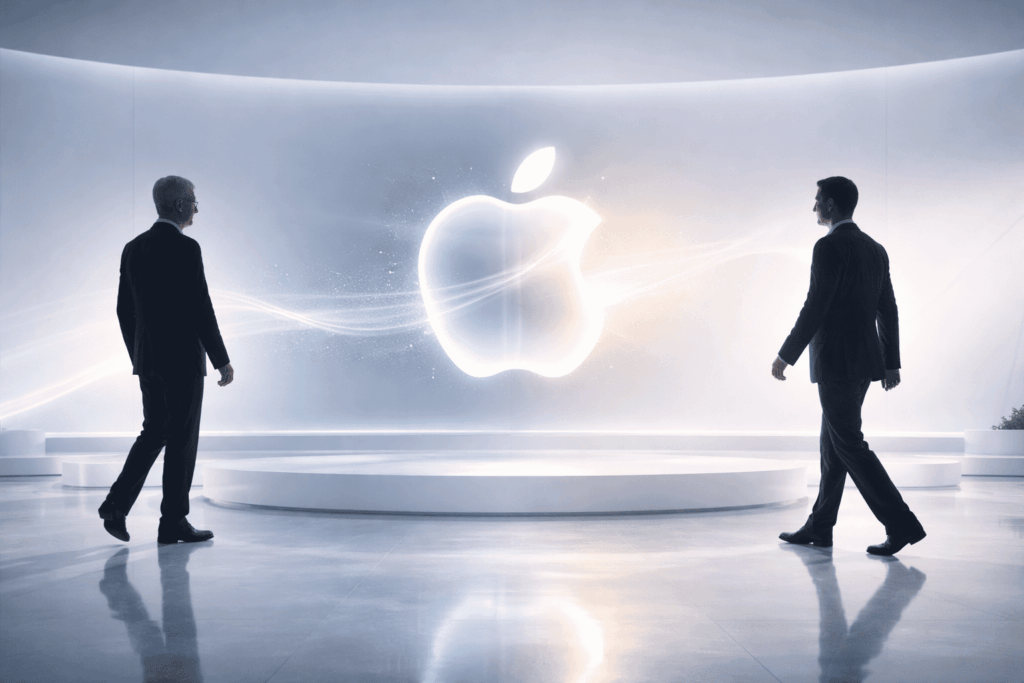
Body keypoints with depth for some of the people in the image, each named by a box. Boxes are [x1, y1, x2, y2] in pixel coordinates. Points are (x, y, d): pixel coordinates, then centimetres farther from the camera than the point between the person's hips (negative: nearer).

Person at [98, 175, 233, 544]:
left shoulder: (133, 248, 9)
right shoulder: (185, 248, -14)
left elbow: (124, 310, 13)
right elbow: (201, 310, -16)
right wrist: (222, 361, -10)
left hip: (147, 359, 7)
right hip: (183, 358, -7)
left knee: (153, 432, 17)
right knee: (182, 440, 2)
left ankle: (117, 503, 6)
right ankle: (173, 523, 8)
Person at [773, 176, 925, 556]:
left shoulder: (830, 246, -14)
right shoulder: (875, 249, 13)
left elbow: (815, 308, -18)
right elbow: (888, 311, 14)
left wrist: (786, 355, -10)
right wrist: (891, 363, 18)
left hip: (836, 363, -9)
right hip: (865, 361, 9)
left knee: (849, 446, -4)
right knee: (832, 443, 14)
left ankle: (901, 524, -6)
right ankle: (819, 527, 20)